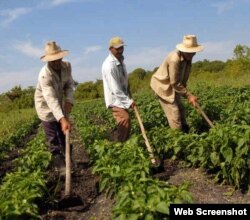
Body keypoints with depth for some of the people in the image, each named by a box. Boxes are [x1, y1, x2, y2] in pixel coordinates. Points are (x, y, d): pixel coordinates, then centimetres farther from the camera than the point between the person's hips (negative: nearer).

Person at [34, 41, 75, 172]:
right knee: (53, 139, -2)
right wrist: (62, 119, -51)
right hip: (46, 106, -6)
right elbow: (51, 99, -42)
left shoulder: (67, 66, -14)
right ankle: (59, 161, 9)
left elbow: (69, 84, -6)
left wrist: (69, 100, -25)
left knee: (64, 134, 16)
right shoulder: (44, 75, -33)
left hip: (60, 103, 6)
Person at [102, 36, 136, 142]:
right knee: (124, 120, -16)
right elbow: (115, 89, -25)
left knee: (125, 122, 14)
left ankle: (123, 143, 27)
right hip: (115, 99, -9)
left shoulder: (120, 60, 5)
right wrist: (129, 101, -20)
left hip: (123, 97, 9)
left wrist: (128, 97, 8)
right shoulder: (109, 66, -24)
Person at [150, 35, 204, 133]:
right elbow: (175, 83, -25)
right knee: (174, 113, -9)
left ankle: (186, 133, 22)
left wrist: (188, 94, 3)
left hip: (172, 86, 9)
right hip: (163, 85, -9)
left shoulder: (187, 57, -4)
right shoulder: (175, 59, -30)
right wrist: (188, 95, -19)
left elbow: (183, 77, 7)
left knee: (180, 109, 12)